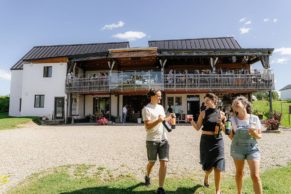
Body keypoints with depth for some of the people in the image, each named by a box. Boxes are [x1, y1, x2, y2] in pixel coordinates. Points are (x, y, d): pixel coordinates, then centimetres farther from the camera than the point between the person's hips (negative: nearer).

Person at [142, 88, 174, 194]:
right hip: (152, 140, -5)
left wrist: (169, 117, 4)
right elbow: (147, 126, -17)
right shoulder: (146, 109, -11)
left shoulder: (161, 107, 12)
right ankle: (147, 176, 46)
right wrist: (158, 120, -27)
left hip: (163, 139, 5)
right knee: (151, 162, 14)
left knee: (164, 163, -4)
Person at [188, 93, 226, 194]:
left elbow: (224, 129, 5)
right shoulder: (203, 113, -2)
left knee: (218, 167, -1)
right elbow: (197, 128, 0)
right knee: (208, 166, 9)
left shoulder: (221, 113, 1)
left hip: (218, 141, 1)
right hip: (206, 140, 0)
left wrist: (221, 123, -14)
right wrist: (191, 120, -16)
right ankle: (206, 177, 45)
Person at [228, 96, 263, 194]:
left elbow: (259, 136, 2)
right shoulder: (233, 119, -4)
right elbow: (231, 136, 2)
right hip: (237, 148, 1)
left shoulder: (254, 118, -5)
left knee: (255, 176, -5)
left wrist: (254, 133, -20)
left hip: (252, 149, -1)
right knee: (239, 173, 15)